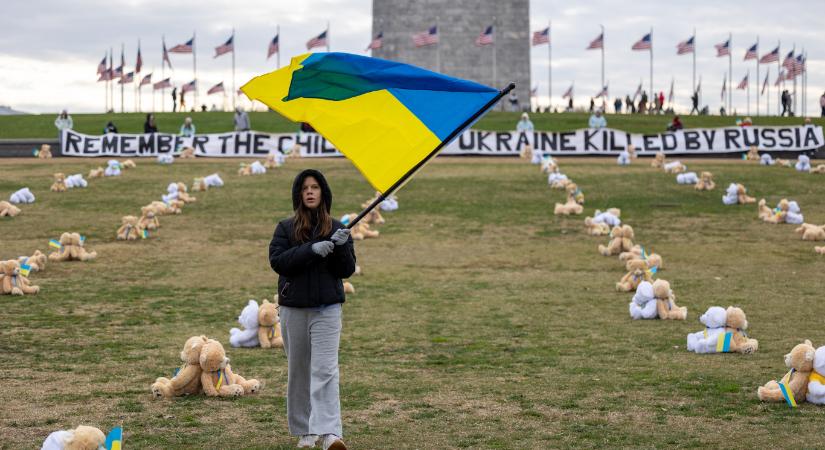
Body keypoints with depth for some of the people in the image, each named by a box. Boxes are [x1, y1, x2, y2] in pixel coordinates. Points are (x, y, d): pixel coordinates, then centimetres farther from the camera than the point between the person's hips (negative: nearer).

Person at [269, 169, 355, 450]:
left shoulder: (337, 229, 5)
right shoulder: (285, 228, 4)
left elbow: (347, 271, 2)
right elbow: (277, 261, -10)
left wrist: (341, 247, -18)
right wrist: (312, 250, -21)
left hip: (327, 308, -2)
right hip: (293, 308, 2)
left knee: (325, 369, -13)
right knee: (298, 371, 9)